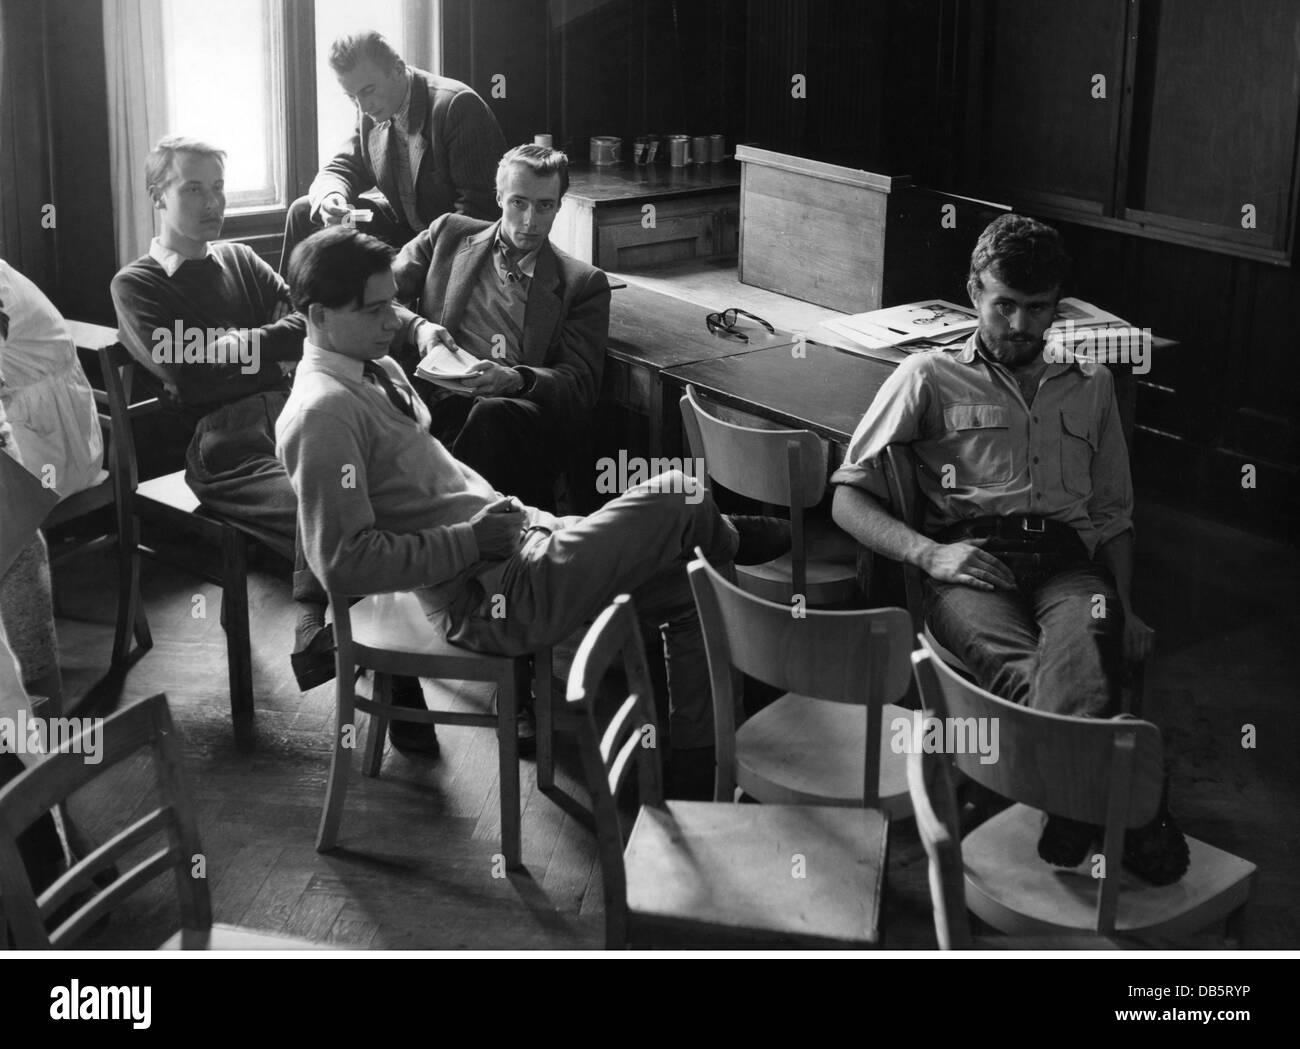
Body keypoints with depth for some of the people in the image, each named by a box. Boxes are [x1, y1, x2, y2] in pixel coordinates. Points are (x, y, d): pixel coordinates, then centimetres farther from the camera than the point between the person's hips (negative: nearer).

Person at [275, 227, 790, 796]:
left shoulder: (376, 368, 13)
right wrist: (470, 543, -20)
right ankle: (730, 542, 26)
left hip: (512, 539, 10)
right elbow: (342, 563, -23)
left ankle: (696, 779, 19)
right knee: (675, 499, -12)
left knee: (689, 590, 8)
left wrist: (505, 513, 7)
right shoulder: (322, 414, -18)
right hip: (485, 599, -10)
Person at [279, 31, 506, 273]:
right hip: (403, 226, 7)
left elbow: (477, 207, -24)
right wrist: (330, 197, -17)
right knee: (303, 212, 2)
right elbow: (342, 169, 9)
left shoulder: (458, 106, -22)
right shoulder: (369, 113, 0)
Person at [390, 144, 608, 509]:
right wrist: (416, 326, -5)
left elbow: (581, 385, 7)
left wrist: (515, 379, -15)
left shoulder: (583, 284, 16)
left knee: (491, 414, -38)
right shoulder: (449, 235, 22)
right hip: (438, 403, 0)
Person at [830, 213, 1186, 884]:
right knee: (1022, 671, -40)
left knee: (1084, 647, -39)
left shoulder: (1090, 386, 29)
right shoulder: (930, 377, 18)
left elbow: (1114, 514, 29)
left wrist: (1125, 604, 9)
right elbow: (848, 496, 12)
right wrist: (929, 553, -7)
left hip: (1070, 562, 2)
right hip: (971, 563, -2)